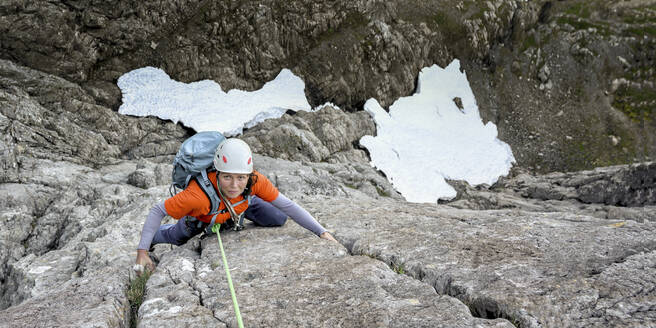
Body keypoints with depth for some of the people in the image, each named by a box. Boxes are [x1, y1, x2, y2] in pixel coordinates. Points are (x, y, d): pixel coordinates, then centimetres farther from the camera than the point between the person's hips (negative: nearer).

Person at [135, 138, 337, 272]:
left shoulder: (255, 182, -41)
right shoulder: (198, 194, -49)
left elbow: (288, 206, -32)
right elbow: (158, 211, -35)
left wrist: (322, 232, -36)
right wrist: (142, 251, -37)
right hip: (201, 215, -1)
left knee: (279, 219, -1)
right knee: (177, 238, 26)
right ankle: (151, 237, 60)